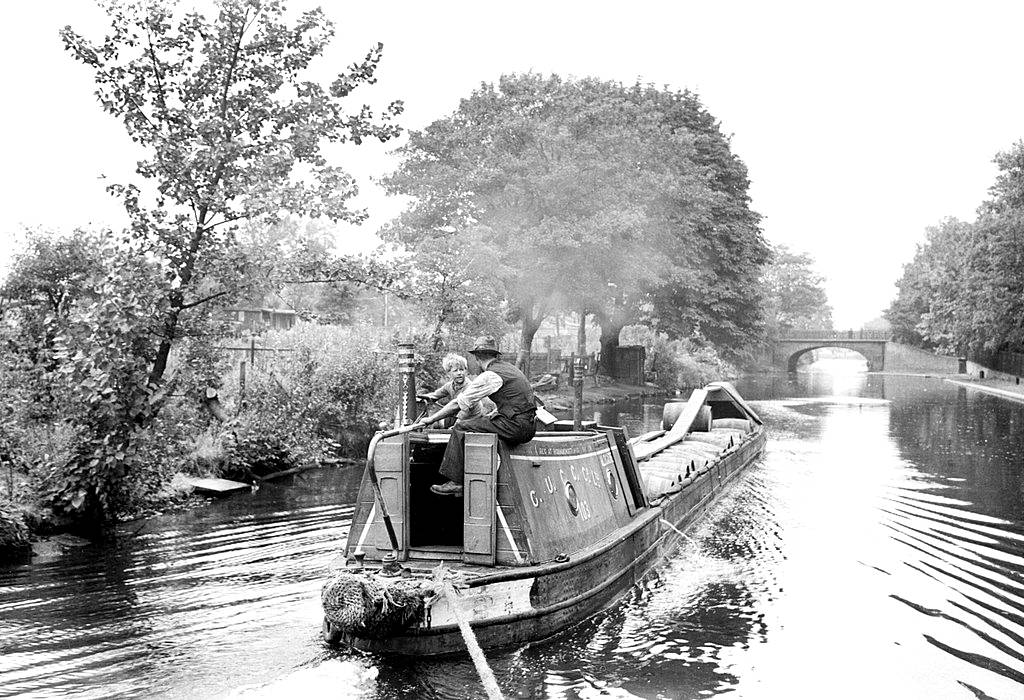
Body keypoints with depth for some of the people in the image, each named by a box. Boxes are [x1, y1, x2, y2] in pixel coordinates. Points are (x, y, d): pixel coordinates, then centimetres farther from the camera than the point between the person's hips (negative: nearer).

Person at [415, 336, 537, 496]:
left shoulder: (489, 376, -10)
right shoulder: (508, 367, 16)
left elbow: (458, 404, -8)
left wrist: (430, 419, 1)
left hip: (515, 427, -9)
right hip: (527, 427, 9)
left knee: (461, 428, -2)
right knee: (476, 422, 20)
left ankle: (455, 482, 0)